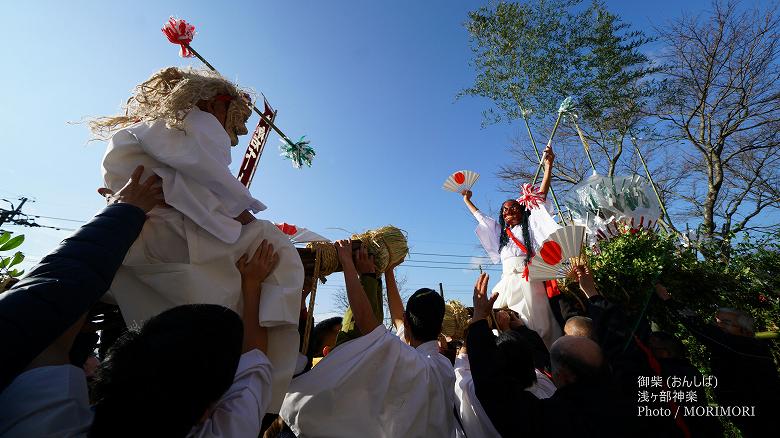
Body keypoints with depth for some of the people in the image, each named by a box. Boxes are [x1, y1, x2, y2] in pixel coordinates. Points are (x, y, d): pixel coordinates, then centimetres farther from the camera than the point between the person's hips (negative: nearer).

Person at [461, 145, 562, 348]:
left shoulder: (530, 224, 15)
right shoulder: (500, 231, 25)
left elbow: (541, 196, 7)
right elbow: (480, 216, 35)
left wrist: (548, 166, 1)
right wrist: (467, 200, 44)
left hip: (527, 280, -4)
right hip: (507, 282, 4)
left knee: (532, 323, -12)